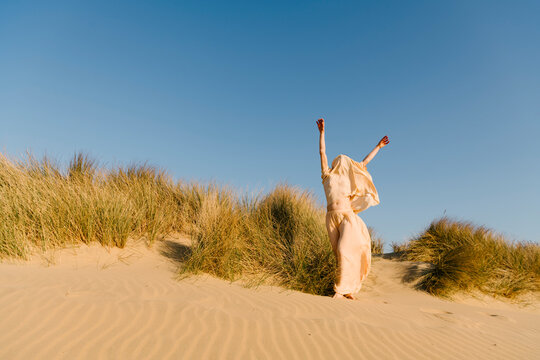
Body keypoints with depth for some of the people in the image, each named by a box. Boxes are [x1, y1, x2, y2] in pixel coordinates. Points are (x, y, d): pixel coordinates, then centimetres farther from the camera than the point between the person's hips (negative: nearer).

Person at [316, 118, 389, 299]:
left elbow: (364, 162, 31)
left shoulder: (349, 179, 21)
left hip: (348, 217, 0)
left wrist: (378, 147, 38)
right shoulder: (329, 176, 16)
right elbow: (322, 152, 12)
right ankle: (348, 289, 7)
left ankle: (342, 289, -12)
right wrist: (322, 132, 9)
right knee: (340, 254, -1)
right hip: (332, 217, 0)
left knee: (345, 251, -15)